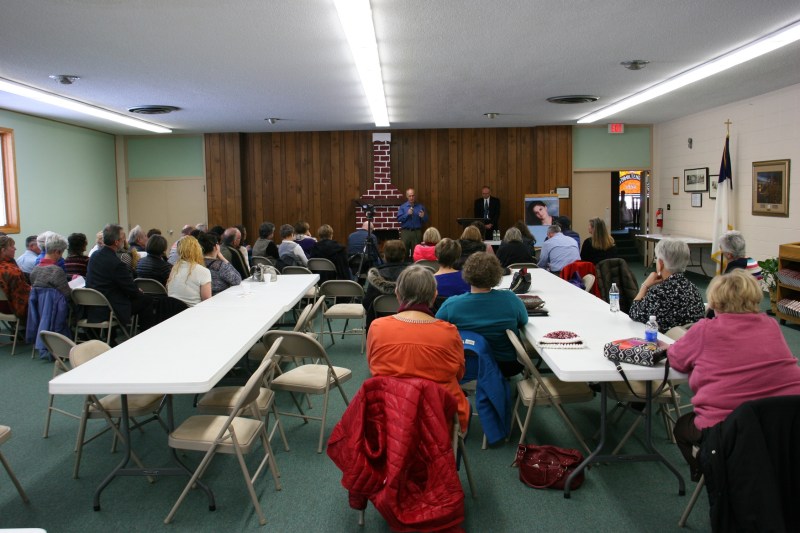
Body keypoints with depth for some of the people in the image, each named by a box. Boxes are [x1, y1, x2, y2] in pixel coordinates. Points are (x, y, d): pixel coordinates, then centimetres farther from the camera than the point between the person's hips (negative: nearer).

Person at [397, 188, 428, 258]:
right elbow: (399, 219, -4)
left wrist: (423, 216, -15)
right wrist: (407, 214, -15)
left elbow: (426, 220, 6)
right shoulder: (402, 207, 6)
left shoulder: (421, 206, 7)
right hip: (405, 232, -1)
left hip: (417, 232, 1)